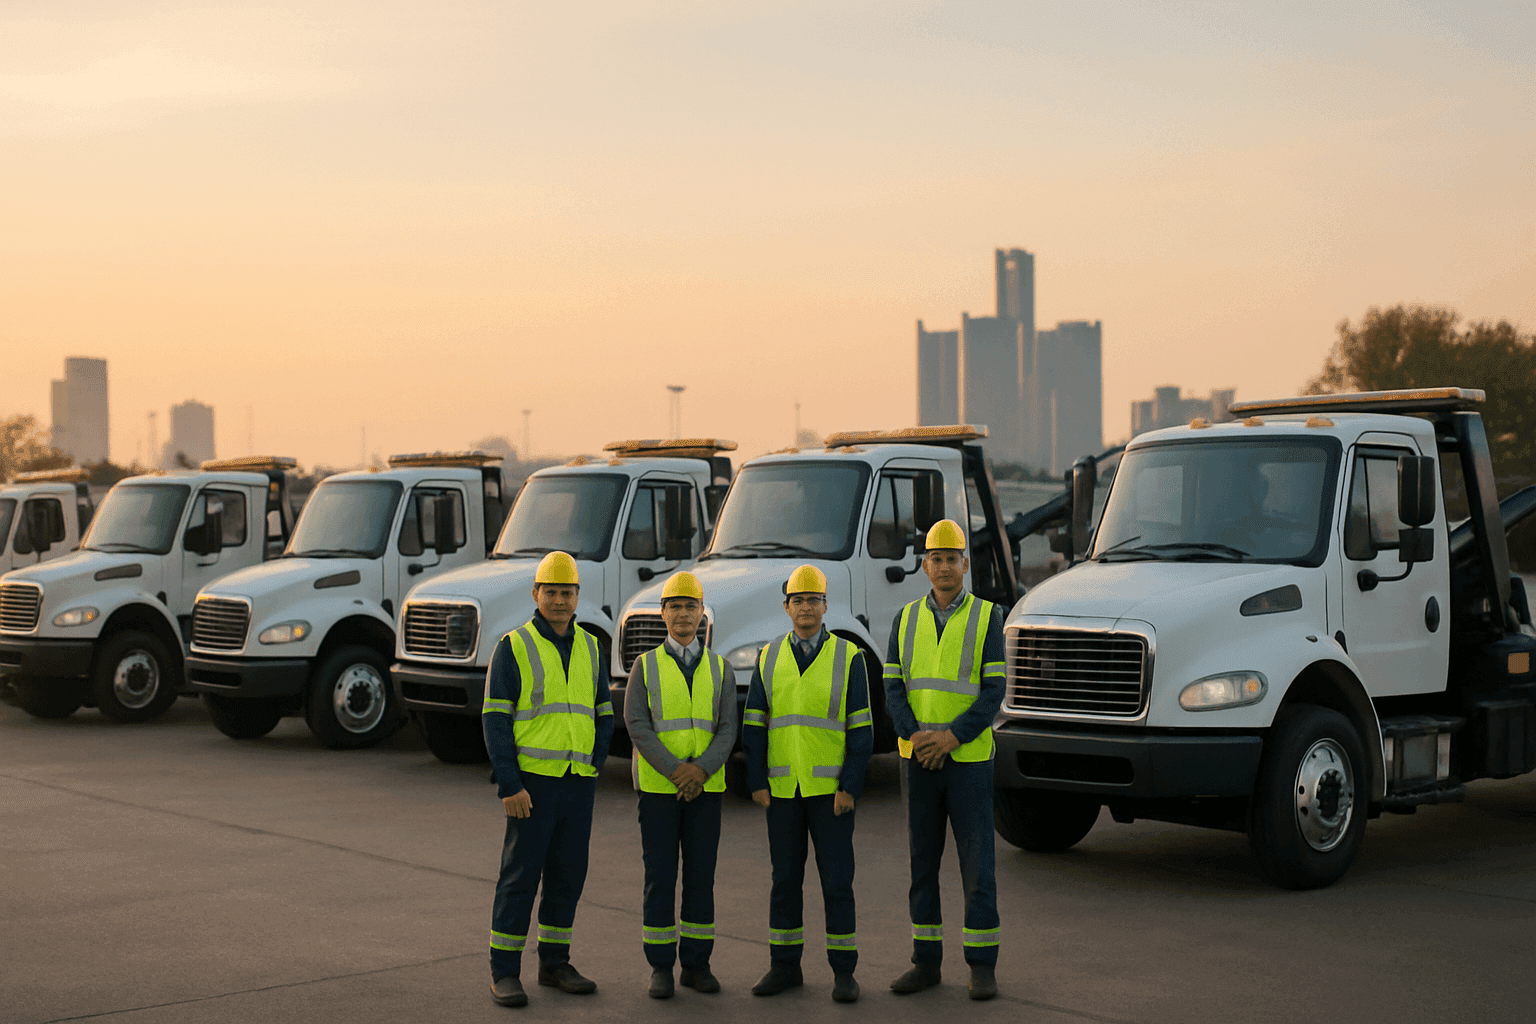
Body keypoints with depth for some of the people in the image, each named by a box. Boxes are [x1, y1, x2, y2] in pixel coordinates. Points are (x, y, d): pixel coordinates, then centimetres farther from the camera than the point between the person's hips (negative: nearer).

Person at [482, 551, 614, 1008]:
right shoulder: (513, 647, -5)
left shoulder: (590, 648, 11)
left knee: (568, 875, 10)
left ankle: (554, 963, 21)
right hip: (532, 782, -5)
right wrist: (509, 785, -15)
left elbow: (603, 715, 16)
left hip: (578, 784, 5)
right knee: (520, 874, -3)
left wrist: (593, 766, 2)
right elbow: (495, 719, -8)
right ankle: (504, 972, 4)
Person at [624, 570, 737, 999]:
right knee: (660, 877, 0)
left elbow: (727, 730, 0)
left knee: (701, 876, 5)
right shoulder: (646, 666, 3)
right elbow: (637, 726, -7)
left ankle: (696, 963, 13)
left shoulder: (719, 670, 8)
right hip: (657, 787, -2)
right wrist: (675, 770, -17)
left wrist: (701, 769, -17)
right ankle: (660, 967, 7)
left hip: (706, 787, 2)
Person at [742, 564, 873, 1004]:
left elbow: (860, 730, -4)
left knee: (837, 879, -1)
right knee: (785, 879, 8)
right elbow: (754, 724, 7)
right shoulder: (768, 658, 7)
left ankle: (843, 971, 7)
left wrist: (850, 787, -11)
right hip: (782, 788, 3)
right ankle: (785, 967, 17)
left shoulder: (847, 657, -2)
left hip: (830, 789, -3)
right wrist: (757, 782, -1)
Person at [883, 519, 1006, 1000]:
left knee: (977, 861, -2)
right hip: (918, 760, 3)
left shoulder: (987, 618, -4)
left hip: (968, 759, -3)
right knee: (922, 860, 7)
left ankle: (982, 965, 6)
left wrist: (951, 738, -19)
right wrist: (914, 737, -16)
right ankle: (926, 962, 15)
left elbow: (993, 692, -10)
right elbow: (894, 691, 2)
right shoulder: (906, 619, 6)